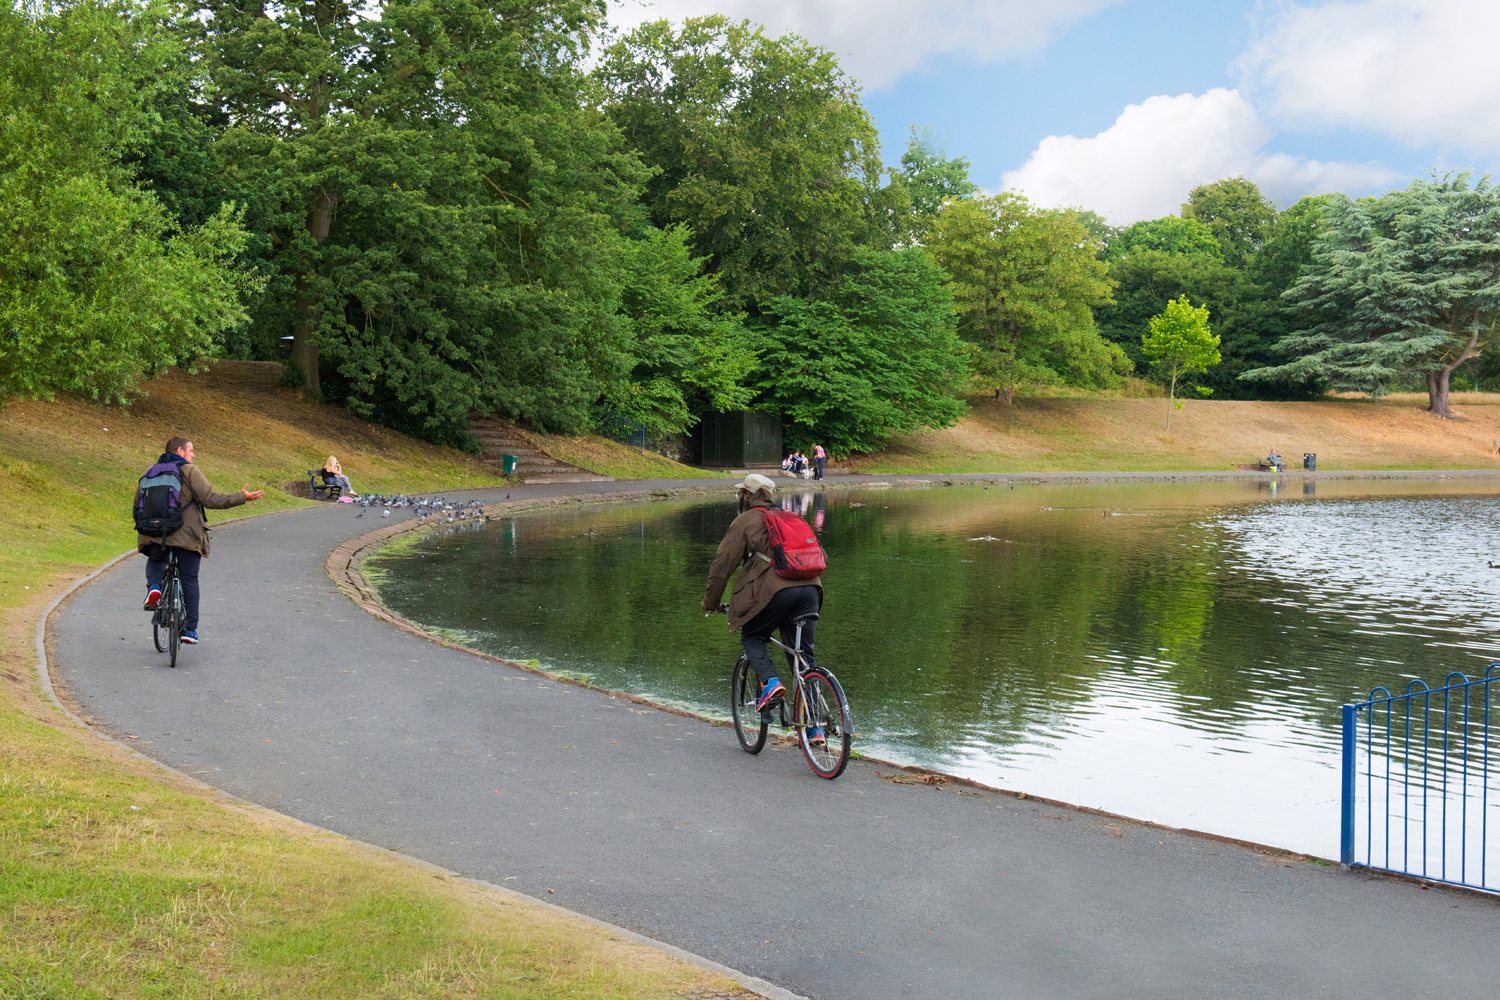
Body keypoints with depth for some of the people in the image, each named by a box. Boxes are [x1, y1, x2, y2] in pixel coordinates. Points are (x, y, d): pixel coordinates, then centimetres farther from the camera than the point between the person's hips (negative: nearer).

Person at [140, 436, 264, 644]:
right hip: (186, 536, -4)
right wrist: (242, 497, -11)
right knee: (189, 580, 7)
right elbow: (211, 499, -15)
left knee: (155, 561, 32)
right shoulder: (189, 471, -6)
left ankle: (154, 587, -1)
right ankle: (189, 629, 6)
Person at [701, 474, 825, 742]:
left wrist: (710, 603, 15)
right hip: (810, 587, 6)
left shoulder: (745, 521, 10)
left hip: (775, 589, -5)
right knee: (804, 654, 10)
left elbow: (723, 563, 6)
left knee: (752, 638, 17)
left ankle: (770, 682, -11)